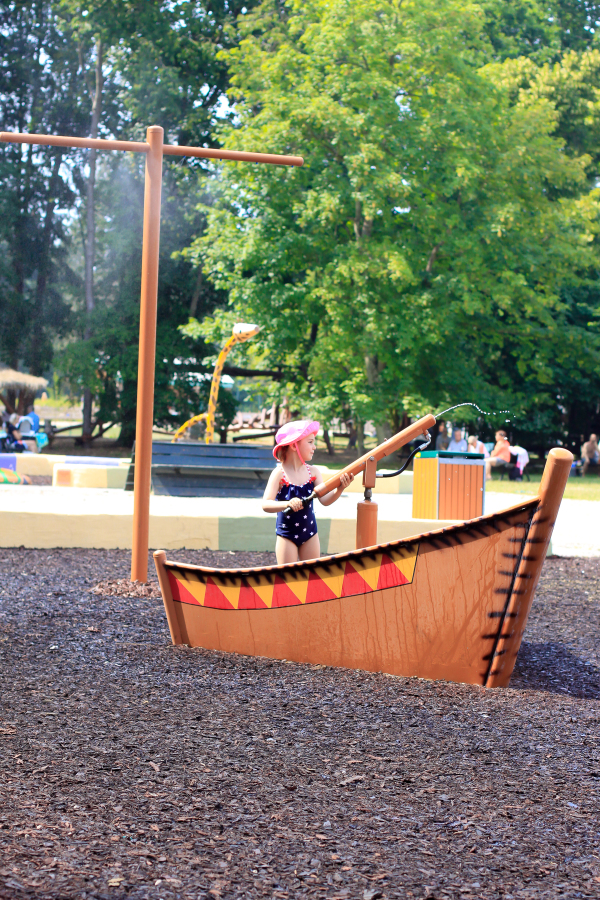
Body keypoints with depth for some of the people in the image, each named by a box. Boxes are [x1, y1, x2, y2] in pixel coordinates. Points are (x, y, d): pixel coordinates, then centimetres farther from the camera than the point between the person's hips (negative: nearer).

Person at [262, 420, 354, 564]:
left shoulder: (313, 472, -2)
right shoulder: (279, 474, -16)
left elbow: (325, 500, -11)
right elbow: (266, 504, -26)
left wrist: (339, 490, -31)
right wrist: (287, 504, -44)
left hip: (310, 534, 4)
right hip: (287, 535, -4)